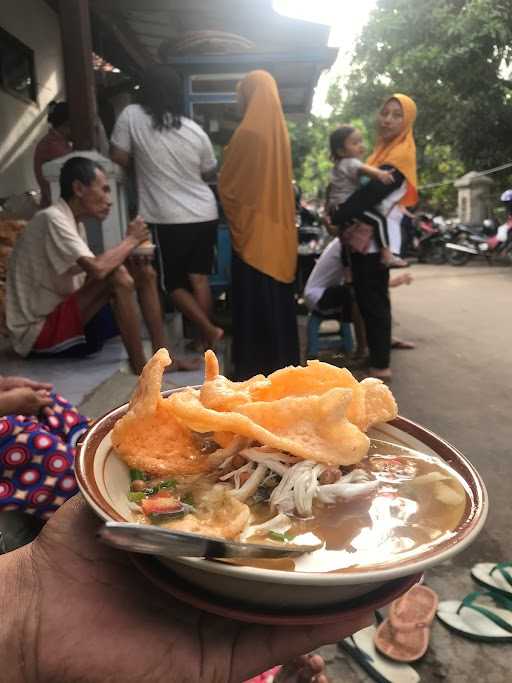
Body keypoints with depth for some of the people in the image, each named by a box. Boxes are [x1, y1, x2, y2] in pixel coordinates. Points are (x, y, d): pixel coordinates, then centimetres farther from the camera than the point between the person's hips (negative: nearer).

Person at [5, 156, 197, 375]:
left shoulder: (74, 223, 8)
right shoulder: (53, 219, -20)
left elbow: (91, 277, 5)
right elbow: (97, 269, -33)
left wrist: (130, 249, -10)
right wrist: (131, 240, -16)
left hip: (63, 314, 9)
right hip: (39, 331, -9)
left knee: (144, 272, 2)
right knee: (117, 276, -28)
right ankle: (139, 363, -16)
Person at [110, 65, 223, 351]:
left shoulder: (131, 116, -5)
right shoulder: (195, 130, 3)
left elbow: (119, 159, -3)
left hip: (169, 218, -3)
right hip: (205, 214, 4)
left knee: (174, 282, 10)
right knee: (199, 277, 11)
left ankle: (210, 330, -1)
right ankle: (205, 338, 15)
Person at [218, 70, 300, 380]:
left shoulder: (248, 132, -13)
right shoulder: (279, 129, 10)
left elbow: (227, 184, -7)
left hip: (253, 228, -7)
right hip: (279, 227, 8)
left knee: (254, 299, -1)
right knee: (279, 296, 13)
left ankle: (255, 366, 7)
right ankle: (283, 359, 22)